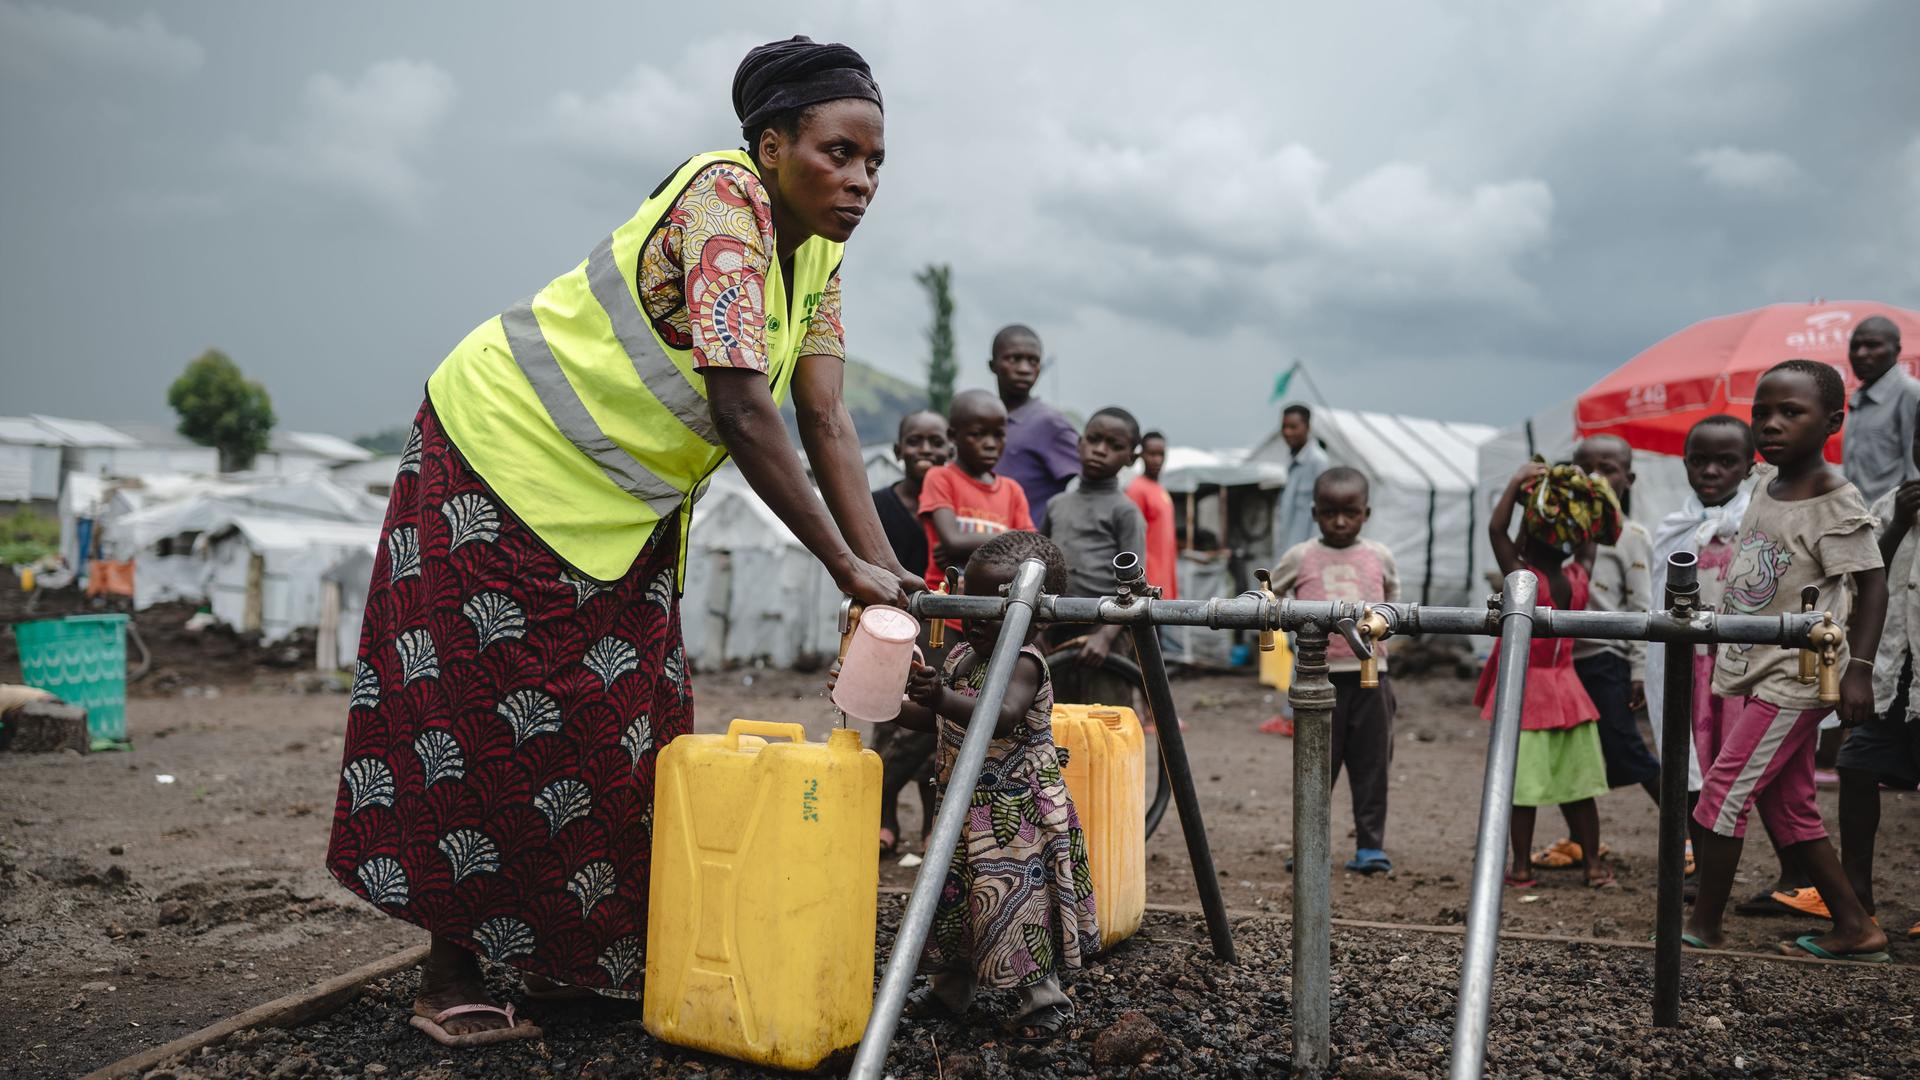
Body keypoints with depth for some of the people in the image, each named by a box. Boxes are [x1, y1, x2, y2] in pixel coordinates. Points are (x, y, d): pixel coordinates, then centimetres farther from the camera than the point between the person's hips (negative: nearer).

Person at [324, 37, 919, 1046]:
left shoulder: (817, 256, 1)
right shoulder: (725, 198, -25)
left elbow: (827, 423, -5)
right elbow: (742, 412, -33)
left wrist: (889, 575, -14)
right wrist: (845, 566, -31)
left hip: (622, 502, 9)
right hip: (508, 447, -8)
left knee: (629, 720, 9)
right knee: (493, 718, -3)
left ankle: (593, 954, 24)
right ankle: (450, 980, 10)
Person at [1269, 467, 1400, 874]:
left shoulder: (1380, 557, 5)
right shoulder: (1300, 557, 0)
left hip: (1370, 675, 2)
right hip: (1320, 676, -1)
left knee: (1371, 765, 5)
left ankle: (1370, 847, 13)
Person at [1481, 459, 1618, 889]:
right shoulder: (1578, 576, -1)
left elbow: (1496, 529, -21)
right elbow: (1587, 544, 18)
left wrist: (1518, 481, -14)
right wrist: (1580, 493, 12)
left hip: (1524, 689, -5)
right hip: (1565, 688, 5)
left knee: (1523, 781, 0)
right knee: (1576, 782, 12)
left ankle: (1522, 867, 4)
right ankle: (1594, 862, 19)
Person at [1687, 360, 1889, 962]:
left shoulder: (1835, 505, -15)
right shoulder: (1766, 483, 8)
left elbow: (1871, 584, -14)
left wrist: (1858, 668, -21)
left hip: (1796, 675, -9)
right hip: (1753, 669, 9)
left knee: (1723, 791, -7)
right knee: (1787, 807, 13)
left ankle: (1702, 926, 4)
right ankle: (1854, 928, 24)